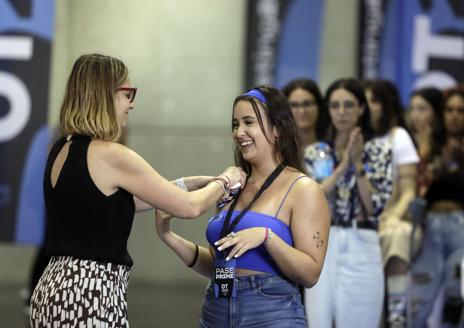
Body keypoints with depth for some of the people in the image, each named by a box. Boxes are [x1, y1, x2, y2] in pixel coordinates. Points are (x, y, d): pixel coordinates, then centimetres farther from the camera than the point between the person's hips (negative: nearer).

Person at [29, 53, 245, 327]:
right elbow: (190, 207, -7)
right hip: (90, 297, -9)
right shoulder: (112, 156, -13)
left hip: (57, 290, 9)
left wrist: (200, 182, 23)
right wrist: (224, 182, 14)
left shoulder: (62, 151, 11)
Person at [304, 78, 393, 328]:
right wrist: (342, 166, -10)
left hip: (361, 250, -2)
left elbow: (376, 206, -6)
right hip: (322, 249, 2)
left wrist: (357, 164, -11)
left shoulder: (379, 151, 3)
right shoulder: (314, 153, 9)